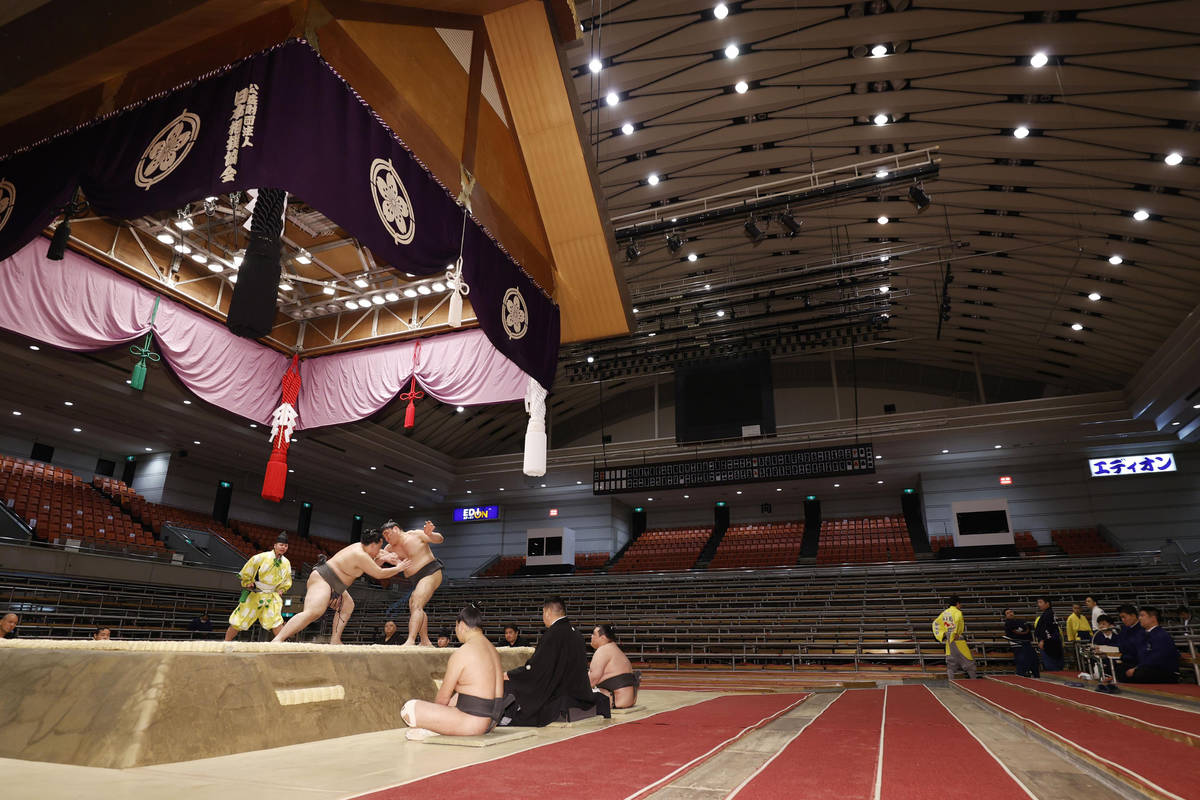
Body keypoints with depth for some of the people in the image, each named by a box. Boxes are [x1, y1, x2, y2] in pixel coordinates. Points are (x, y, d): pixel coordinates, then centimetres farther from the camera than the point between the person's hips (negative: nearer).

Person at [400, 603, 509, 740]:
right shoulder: (492, 649, 10)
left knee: (408, 709, -9)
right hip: (490, 721, 9)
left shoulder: (462, 653, -15)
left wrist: (435, 708, 14)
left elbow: (443, 697, -6)